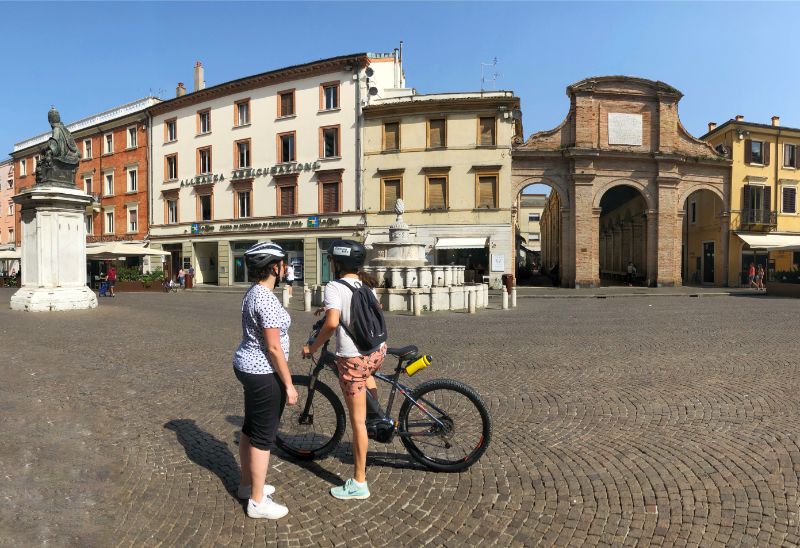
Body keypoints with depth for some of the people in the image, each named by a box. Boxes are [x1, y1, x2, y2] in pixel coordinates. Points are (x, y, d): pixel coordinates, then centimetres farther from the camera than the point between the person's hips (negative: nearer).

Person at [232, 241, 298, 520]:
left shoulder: (253, 292, 7)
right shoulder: (267, 299, -24)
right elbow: (273, 347, -24)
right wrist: (289, 384, -17)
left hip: (247, 366, 10)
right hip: (264, 373, -10)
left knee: (250, 427, 21)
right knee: (264, 436, 3)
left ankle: (247, 483, 38)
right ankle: (258, 501, 16)